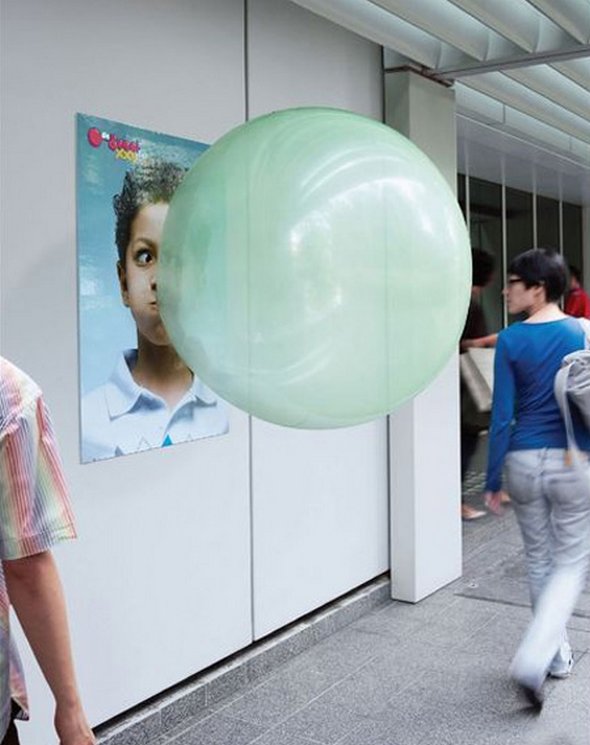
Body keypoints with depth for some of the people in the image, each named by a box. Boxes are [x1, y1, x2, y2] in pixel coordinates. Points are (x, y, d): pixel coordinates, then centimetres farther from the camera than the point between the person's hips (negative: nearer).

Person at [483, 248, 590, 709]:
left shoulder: (510, 341, -8)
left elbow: (502, 417, -8)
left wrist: (492, 481, 0)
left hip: (523, 462, 1)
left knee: (539, 561, 19)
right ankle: (533, 659, -7)